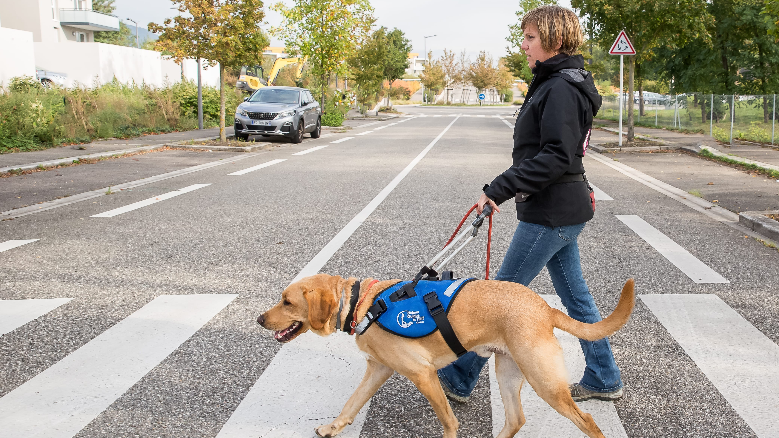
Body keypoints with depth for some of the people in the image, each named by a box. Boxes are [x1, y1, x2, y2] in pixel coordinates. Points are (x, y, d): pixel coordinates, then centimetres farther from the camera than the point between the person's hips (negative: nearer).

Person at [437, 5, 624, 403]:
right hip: (561, 209, 10)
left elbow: (557, 157, -26)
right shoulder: (555, 84, 15)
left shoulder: (561, 89, -17)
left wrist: (499, 189, -26)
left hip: (551, 213, -10)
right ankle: (603, 379, 28)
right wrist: (501, 189, 17)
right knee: (575, 296, 17)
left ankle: (458, 379, 9)